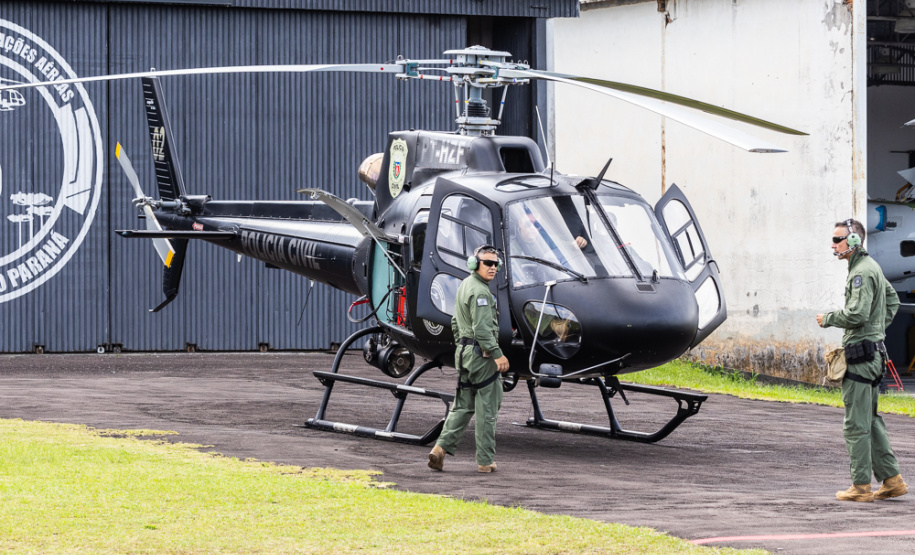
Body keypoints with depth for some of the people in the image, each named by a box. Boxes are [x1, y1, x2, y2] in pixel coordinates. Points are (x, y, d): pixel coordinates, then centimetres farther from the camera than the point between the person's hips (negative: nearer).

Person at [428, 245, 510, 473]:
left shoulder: (464, 286, 14)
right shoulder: (480, 292, -16)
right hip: (481, 353, -9)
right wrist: (497, 354, -22)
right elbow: (482, 328, -23)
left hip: (463, 352, 9)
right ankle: (485, 461, 3)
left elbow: (456, 323, 22)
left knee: (462, 405, 12)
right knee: (487, 410, -1)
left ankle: (441, 447, -3)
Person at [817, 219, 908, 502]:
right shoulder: (872, 267, 17)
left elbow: (857, 314, -25)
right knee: (870, 419, 14)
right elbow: (892, 300, 30)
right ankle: (892, 479, 15)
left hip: (861, 353, -10)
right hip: (874, 350, 10)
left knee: (857, 423, -6)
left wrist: (827, 319, -10)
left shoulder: (862, 272, -15)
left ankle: (861, 486, -3)